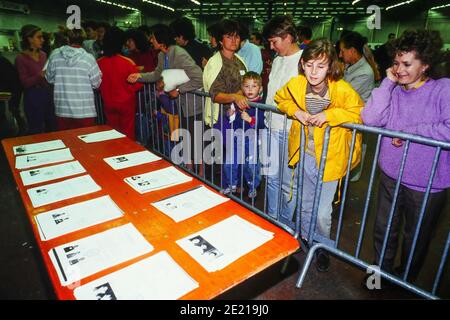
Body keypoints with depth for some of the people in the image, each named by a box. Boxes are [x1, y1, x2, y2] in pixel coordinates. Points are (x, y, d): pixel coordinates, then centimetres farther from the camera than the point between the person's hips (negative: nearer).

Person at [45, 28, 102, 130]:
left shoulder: (55, 55, -2)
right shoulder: (88, 58, -10)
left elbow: (49, 79, 9)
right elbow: (96, 84, -4)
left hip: (62, 111, 3)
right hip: (85, 112, -3)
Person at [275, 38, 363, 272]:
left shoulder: (342, 90, -18)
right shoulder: (296, 84, -8)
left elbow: (359, 113, -10)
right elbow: (280, 99, 10)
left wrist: (328, 115, -23)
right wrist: (296, 111, -10)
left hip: (329, 157, -3)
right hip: (304, 154, 4)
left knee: (322, 212, 2)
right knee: (305, 204, 20)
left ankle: (322, 248, 32)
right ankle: (306, 241, 46)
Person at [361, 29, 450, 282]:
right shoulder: (394, 90, 0)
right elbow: (370, 119, -16)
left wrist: (408, 131, -20)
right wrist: (388, 82, -14)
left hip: (427, 184, -3)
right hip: (391, 176, 3)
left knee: (416, 239, 19)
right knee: (384, 231, 19)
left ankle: (405, 280, 46)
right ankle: (381, 271, 45)